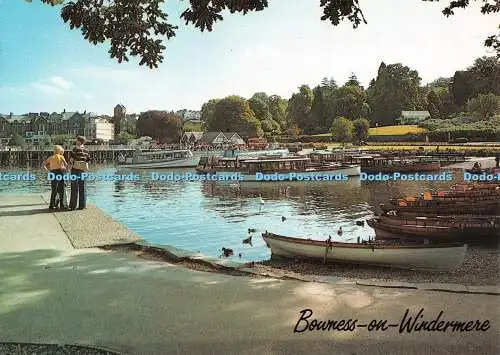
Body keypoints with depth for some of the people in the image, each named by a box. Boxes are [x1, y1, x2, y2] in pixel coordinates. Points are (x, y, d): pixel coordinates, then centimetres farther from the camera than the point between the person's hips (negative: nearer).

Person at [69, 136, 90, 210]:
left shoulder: (76, 148, -7)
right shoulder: (86, 150, 9)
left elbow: (71, 158, -10)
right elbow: (87, 161, 10)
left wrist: (71, 163, 9)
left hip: (76, 169, -5)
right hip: (83, 170, 5)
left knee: (75, 188, -1)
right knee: (82, 188, 8)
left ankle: (73, 206, 2)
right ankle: (82, 205, 8)